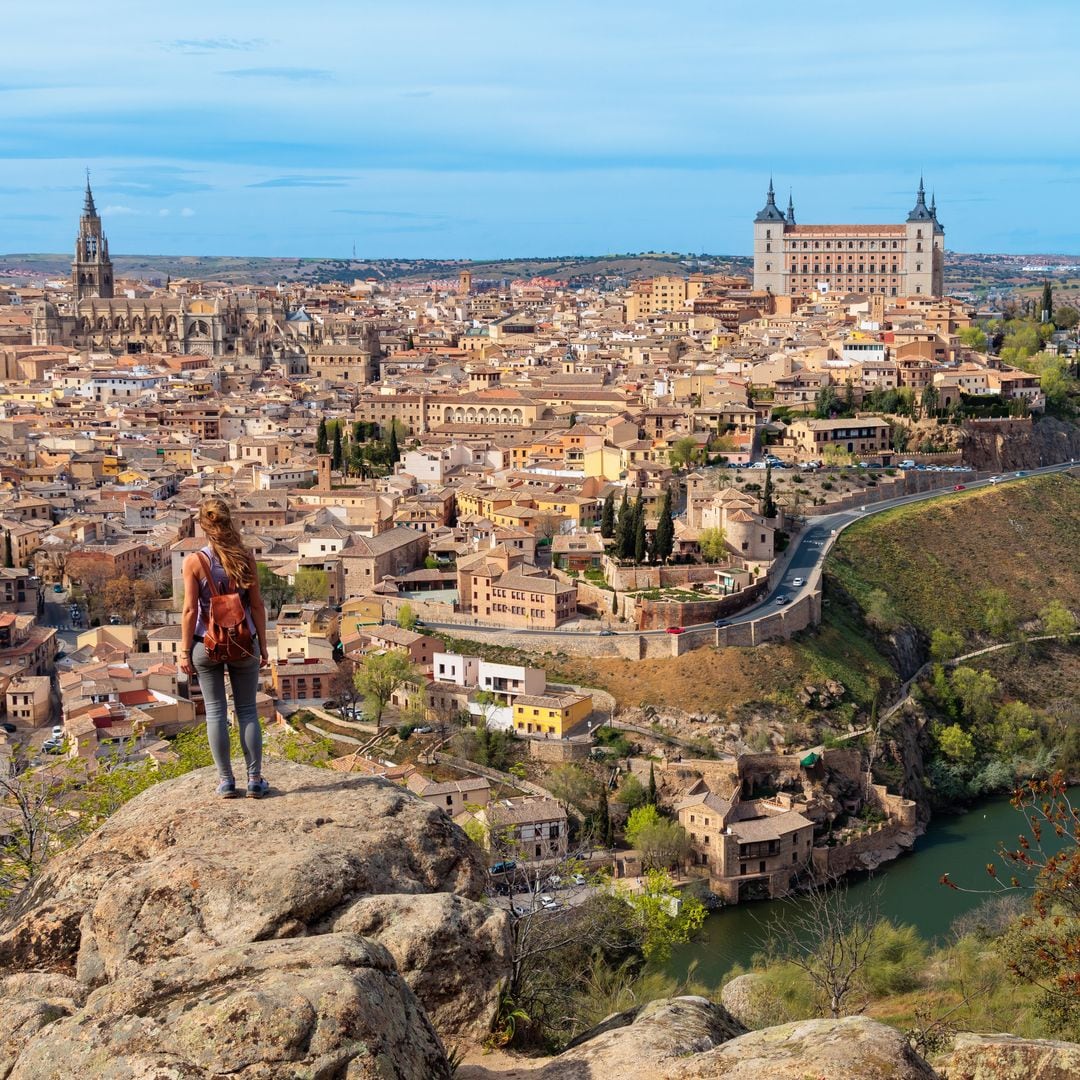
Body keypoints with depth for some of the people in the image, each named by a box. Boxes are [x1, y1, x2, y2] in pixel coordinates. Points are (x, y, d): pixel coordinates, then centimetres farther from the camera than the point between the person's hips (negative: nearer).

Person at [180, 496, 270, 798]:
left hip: (207, 644, -1)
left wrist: (185, 652, -1)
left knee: (215, 712, 9)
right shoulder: (246, 557, -5)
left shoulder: (194, 561, -10)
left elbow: (190, 610, -9)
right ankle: (255, 779, 13)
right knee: (247, 710, 11)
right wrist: (262, 645, 8)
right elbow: (257, 605, -2)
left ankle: (226, 781, 12)